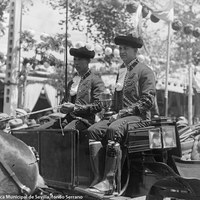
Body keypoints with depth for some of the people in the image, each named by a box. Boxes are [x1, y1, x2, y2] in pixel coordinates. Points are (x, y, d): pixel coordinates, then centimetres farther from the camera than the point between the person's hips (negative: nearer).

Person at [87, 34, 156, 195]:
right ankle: (97, 177, -25)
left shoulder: (145, 71, 0)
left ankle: (109, 181, -35)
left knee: (113, 130, -36)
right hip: (120, 115, 7)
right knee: (93, 130, -20)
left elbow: (148, 101, -10)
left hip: (138, 116, -7)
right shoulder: (120, 71, 23)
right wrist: (115, 112, 5)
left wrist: (124, 113, -16)